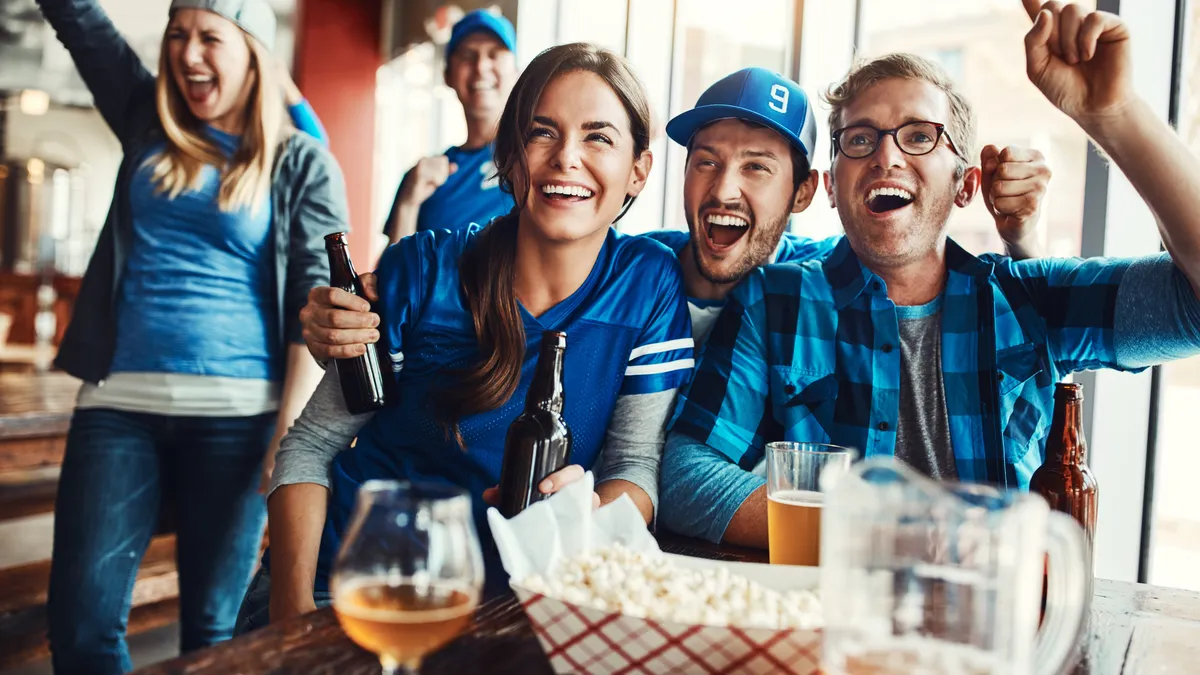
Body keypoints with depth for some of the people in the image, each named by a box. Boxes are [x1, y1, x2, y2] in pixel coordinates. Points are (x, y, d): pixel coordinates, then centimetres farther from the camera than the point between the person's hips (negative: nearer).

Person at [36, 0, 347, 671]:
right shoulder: (149, 123, 14)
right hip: (119, 401, 4)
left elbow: (316, 305, -4)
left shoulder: (303, 165, 2)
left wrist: (290, 433, -12)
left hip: (235, 411, -3)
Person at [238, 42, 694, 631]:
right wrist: (294, 606, -15)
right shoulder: (420, 272, -8)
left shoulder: (650, 286, -6)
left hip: (491, 603, 2)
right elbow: (310, 445, -3)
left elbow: (637, 462, -3)